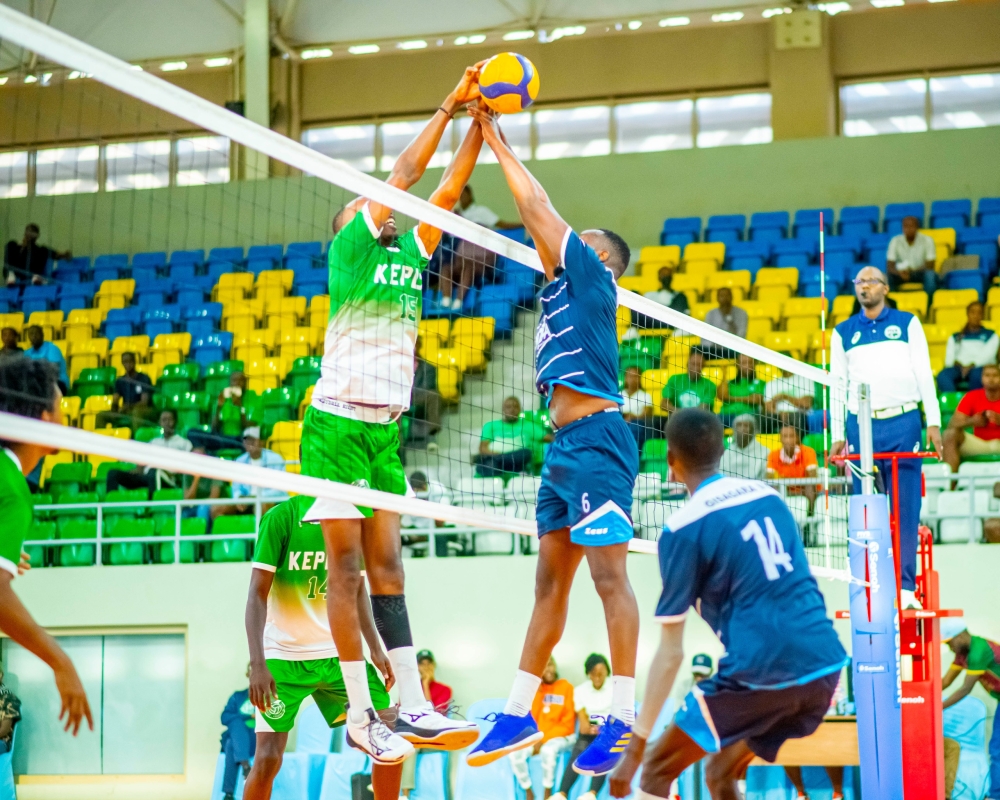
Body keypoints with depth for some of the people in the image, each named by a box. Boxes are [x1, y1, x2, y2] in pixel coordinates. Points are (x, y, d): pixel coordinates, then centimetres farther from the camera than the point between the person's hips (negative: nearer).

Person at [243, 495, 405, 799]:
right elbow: (257, 594, -14)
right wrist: (257, 665, -23)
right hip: (283, 656, -5)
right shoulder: (281, 517, -13)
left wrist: (376, 648, 2)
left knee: (393, 743, -3)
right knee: (268, 758, -10)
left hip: (339, 654, 5)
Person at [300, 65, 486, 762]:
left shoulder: (411, 253, 16)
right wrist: (449, 105, -2)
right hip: (336, 424, -6)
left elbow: (448, 189, 11)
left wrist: (479, 122, 3)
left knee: (386, 563, 4)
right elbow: (404, 174, -5)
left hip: (386, 430, 6)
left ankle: (413, 707, 0)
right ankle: (360, 714, -4)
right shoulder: (350, 249, -1)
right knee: (347, 564, -5)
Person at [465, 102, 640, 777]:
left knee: (609, 575, -10)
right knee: (550, 582, 10)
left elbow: (538, 209, -1)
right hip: (565, 444, 10)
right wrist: (494, 137, 23)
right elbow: (537, 217, 23)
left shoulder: (592, 275, 1)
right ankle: (519, 713, 13)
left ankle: (624, 720, -11)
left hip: (595, 441, -10)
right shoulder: (562, 284, 22)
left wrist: (499, 144, 9)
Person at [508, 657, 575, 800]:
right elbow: (532, 717, -3)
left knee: (548, 750, -38)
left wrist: (544, 739, -13)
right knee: (515, 753, -26)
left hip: (559, 737, -3)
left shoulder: (566, 687, -3)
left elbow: (567, 724, -6)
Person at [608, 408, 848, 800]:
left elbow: (671, 654, -4)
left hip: (760, 674, -6)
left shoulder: (683, 528, -3)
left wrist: (635, 748, 1)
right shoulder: (767, 495, 14)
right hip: (825, 667, 6)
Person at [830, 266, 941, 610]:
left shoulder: (907, 323, 9)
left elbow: (924, 373, 6)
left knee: (906, 508, -4)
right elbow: (838, 384, 13)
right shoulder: (843, 332, 13)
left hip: (904, 423, -1)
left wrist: (933, 422, -2)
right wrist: (837, 436, 6)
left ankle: (905, 587, -2)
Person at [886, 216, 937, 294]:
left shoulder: (927, 240, -11)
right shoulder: (895, 241, -8)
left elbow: (930, 266, -13)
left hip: (920, 273, -1)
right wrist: (899, 272, -36)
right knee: (889, 276, -31)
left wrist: (912, 271, -29)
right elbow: (889, 266, -13)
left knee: (930, 274, -34)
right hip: (901, 273, 1)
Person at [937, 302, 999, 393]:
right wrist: (957, 363, -12)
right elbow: (949, 359, 13)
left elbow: (987, 355, 3)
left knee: (976, 374, -40)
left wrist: (971, 365, -17)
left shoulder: (991, 336, 21)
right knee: (942, 376, -33)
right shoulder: (955, 337, 27)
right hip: (958, 368, 2)